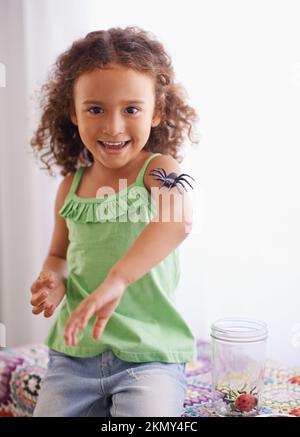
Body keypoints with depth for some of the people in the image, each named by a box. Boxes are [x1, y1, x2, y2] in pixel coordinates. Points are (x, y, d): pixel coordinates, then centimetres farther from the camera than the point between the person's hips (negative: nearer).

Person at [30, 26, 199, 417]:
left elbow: (178, 221, -33)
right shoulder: (71, 185, 5)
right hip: (74, 351, 5)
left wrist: (115, 280, -47)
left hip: (150, 355, -4)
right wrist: (54, 280, -4)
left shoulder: (158, 169, -10)